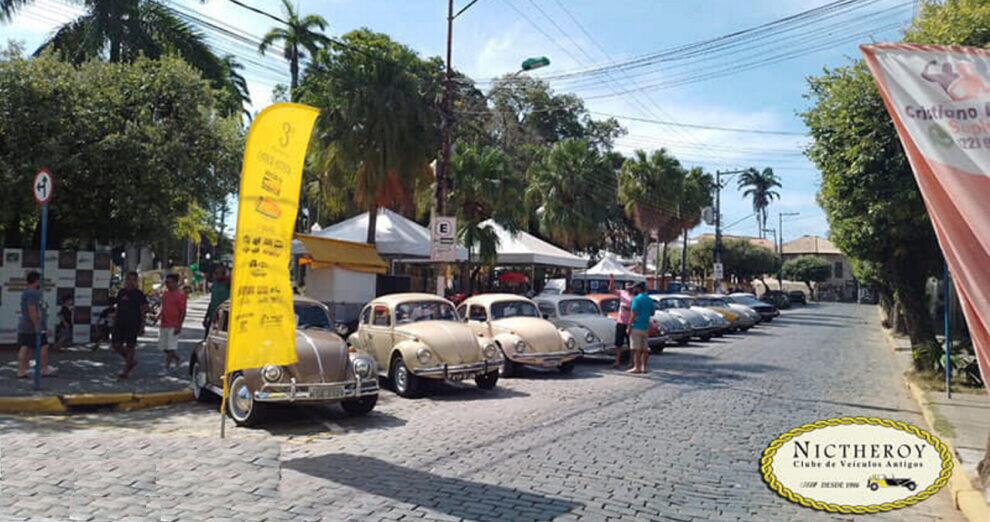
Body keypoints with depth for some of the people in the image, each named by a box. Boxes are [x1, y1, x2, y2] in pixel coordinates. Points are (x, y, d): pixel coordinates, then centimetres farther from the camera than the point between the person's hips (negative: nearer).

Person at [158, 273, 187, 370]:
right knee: (164, 347, 12)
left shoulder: (180, 294, -10)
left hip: (174, 326, -8)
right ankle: (177, 359, 31)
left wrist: (179, 326, -17)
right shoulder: (165, 293, 13)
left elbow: (183, 311, -12)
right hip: (163, 325, 8)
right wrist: (158, 316, 11)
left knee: (171, 348, -5)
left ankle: (167, 367, 0)